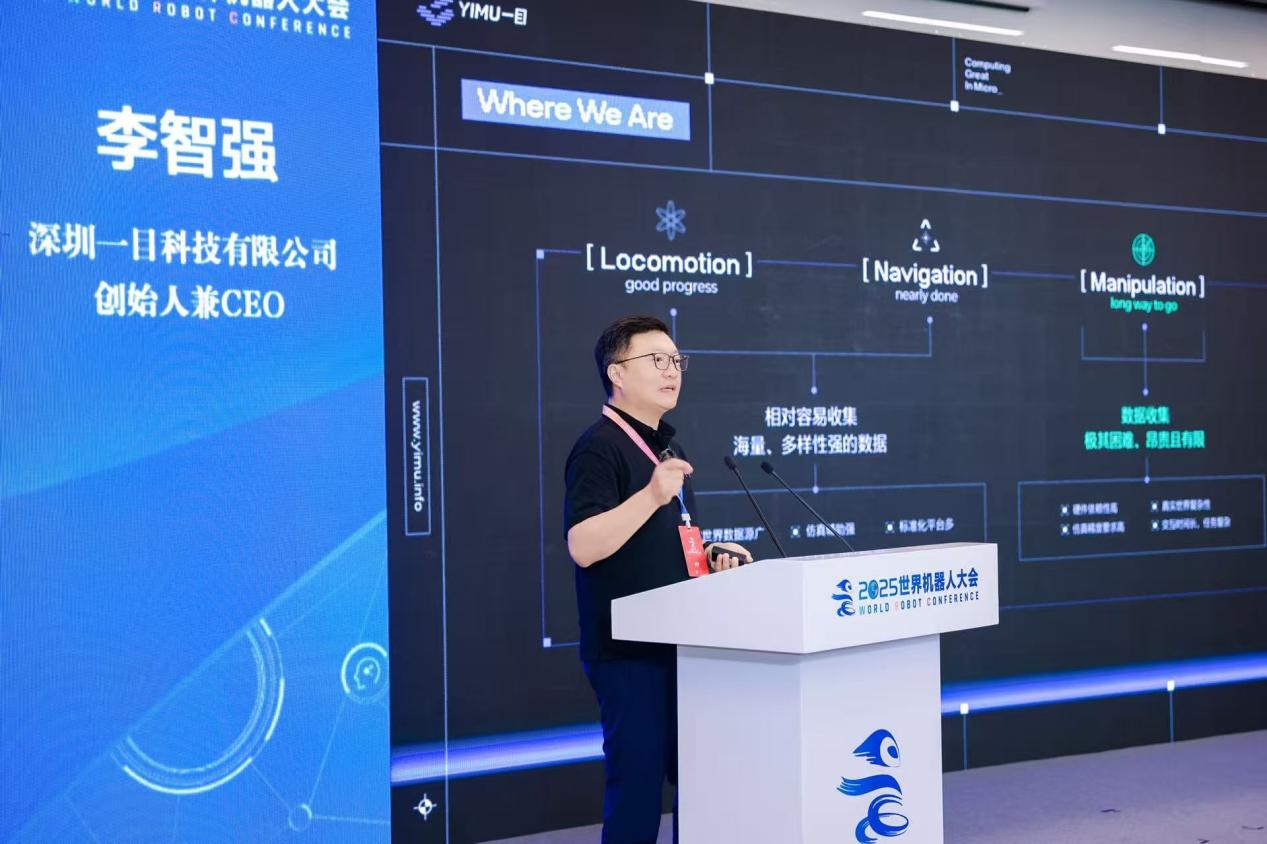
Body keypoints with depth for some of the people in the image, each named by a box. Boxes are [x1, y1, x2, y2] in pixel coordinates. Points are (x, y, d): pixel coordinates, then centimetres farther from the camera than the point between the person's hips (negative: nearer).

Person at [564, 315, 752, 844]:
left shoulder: (667, 448, 17)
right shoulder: (599, 448, -12)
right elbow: (582, 546, -24)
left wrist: (714, 557, 10)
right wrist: (651, 495, -30)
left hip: (679, 642, 9)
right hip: (629, 650, -9)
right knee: (638, 785, -4)